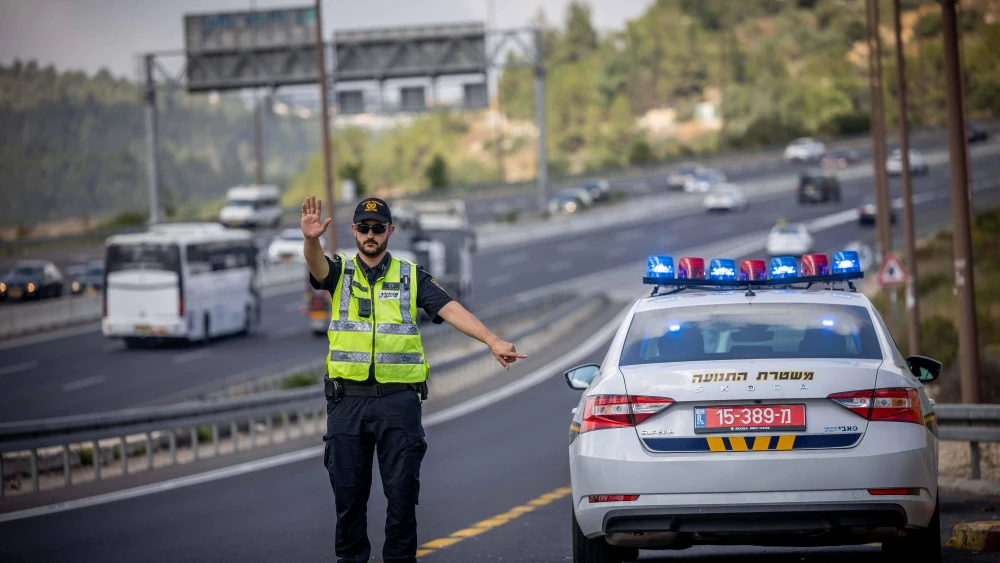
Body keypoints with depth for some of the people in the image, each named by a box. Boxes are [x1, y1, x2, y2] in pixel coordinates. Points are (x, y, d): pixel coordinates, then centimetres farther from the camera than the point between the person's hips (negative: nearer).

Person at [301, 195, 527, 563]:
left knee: (402, 489, -1)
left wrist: (493, 341, -18)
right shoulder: (340, 272, 7)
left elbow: (450, 309, -3)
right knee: (348, 490, 5)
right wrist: (311, 240, -40)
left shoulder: (411, 277, 8)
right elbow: (317, 266, -16)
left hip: (399, 398, 0)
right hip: (347, 398, 0)